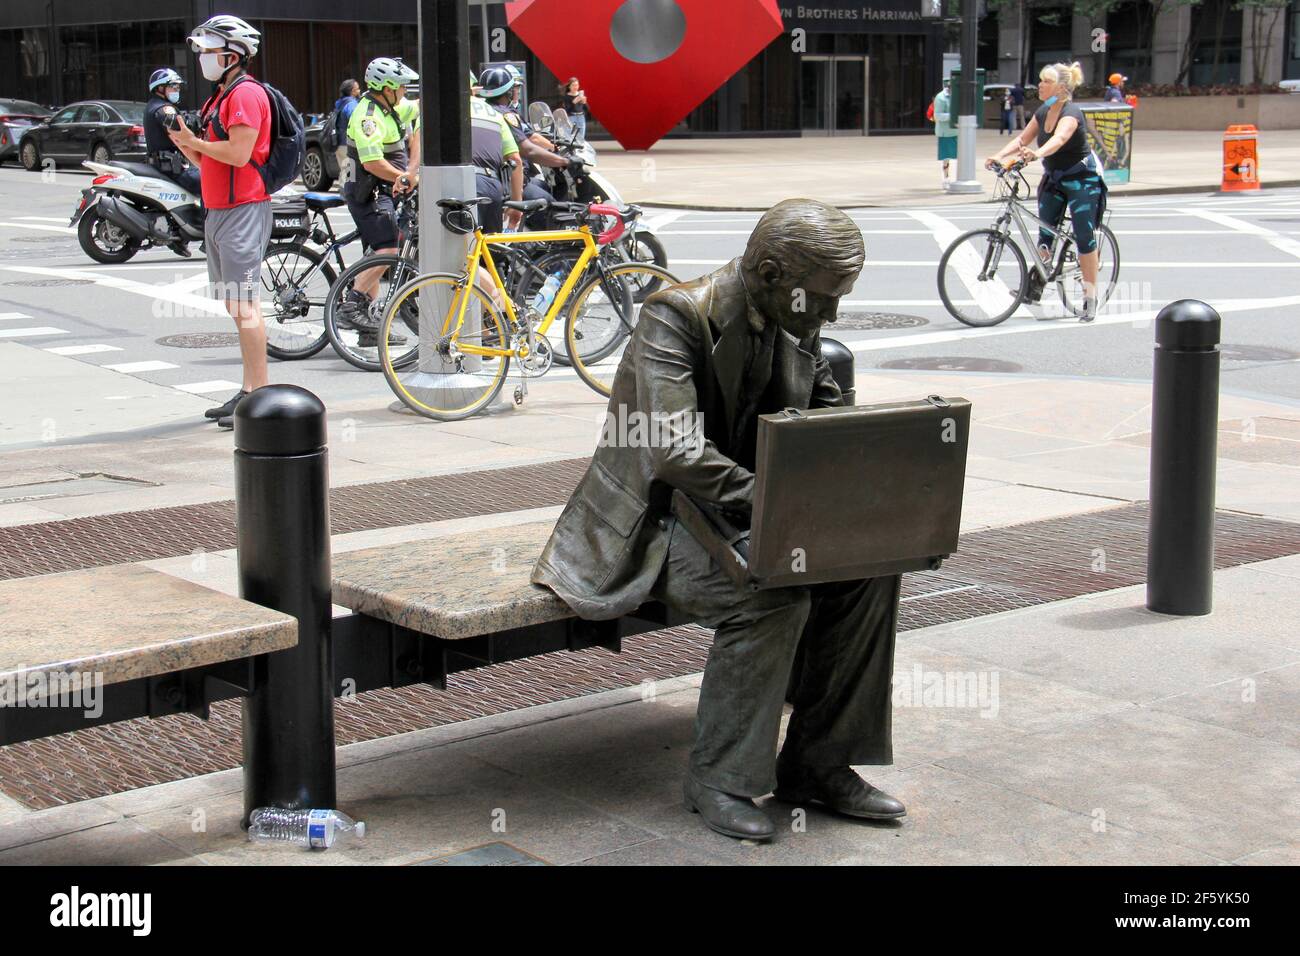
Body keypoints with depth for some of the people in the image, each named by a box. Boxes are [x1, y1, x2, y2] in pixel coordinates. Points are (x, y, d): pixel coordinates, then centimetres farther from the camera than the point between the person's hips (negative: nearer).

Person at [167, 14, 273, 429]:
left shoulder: (246, 93, -11)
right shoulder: (221, 96, 21)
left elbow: (238, 153, -21)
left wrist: (195, 142, -9)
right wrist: (185, 144, 5)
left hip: (243, 209, -10)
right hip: (218, 211, 10)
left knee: (245, 304, -11)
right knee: (234, 305, 11)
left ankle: (260, 396, -9)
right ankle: (248, 392, 15)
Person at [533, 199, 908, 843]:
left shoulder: (797, 327, 3)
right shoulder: (675, 317, -20)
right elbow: (675, 452, -31)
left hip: (750, 510, 7)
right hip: (655, 523, -7)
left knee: (871, 564, -14)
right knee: (774, 596, -31)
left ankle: (817, 764, -4)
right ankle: (718, 779, -14)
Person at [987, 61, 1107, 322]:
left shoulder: (1071, 113, -24)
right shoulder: (1043, 112, 0)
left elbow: (1059, 139, -44)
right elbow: (1023, 139, 1)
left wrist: (1037, 153, -62)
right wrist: (999, 155, -15)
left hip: (1081, 180, -7)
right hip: (1053, 179, 7)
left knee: (1084, 237, -6)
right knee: (1045, 234, 5)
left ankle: (1090, 298, -1)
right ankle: (1035, 285, 15)